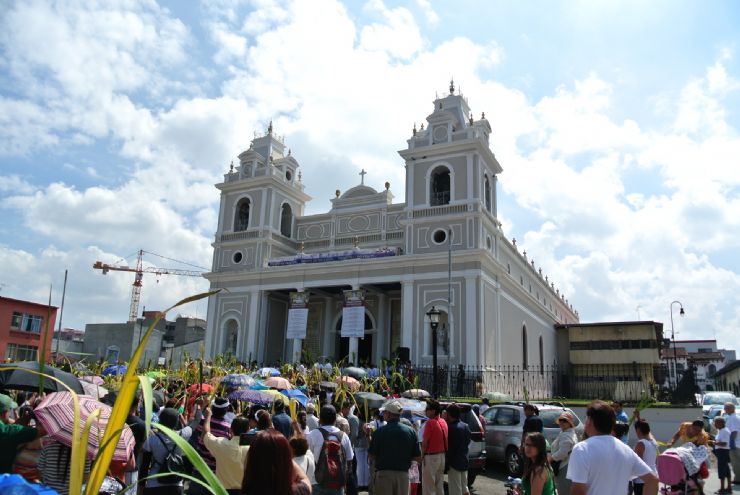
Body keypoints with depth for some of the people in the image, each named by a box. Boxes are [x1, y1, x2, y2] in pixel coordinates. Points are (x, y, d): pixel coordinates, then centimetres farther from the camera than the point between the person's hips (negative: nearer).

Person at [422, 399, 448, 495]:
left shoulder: (430, 422, -17)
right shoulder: (443, 422, 6)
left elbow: (425, 442, -16)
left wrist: (422, 456, -7)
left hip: (431, 456, -8)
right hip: (442, 456, 8)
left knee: (428, 485, 1)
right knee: (439, 485, 17)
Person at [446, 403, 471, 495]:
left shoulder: (451, 427, -20)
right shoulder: (465, 426, 6)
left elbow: (449, 447, -21)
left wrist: (447, 463, -16)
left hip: (455, 462, -8)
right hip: (464, 460, 8)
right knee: (464, 487, 19)